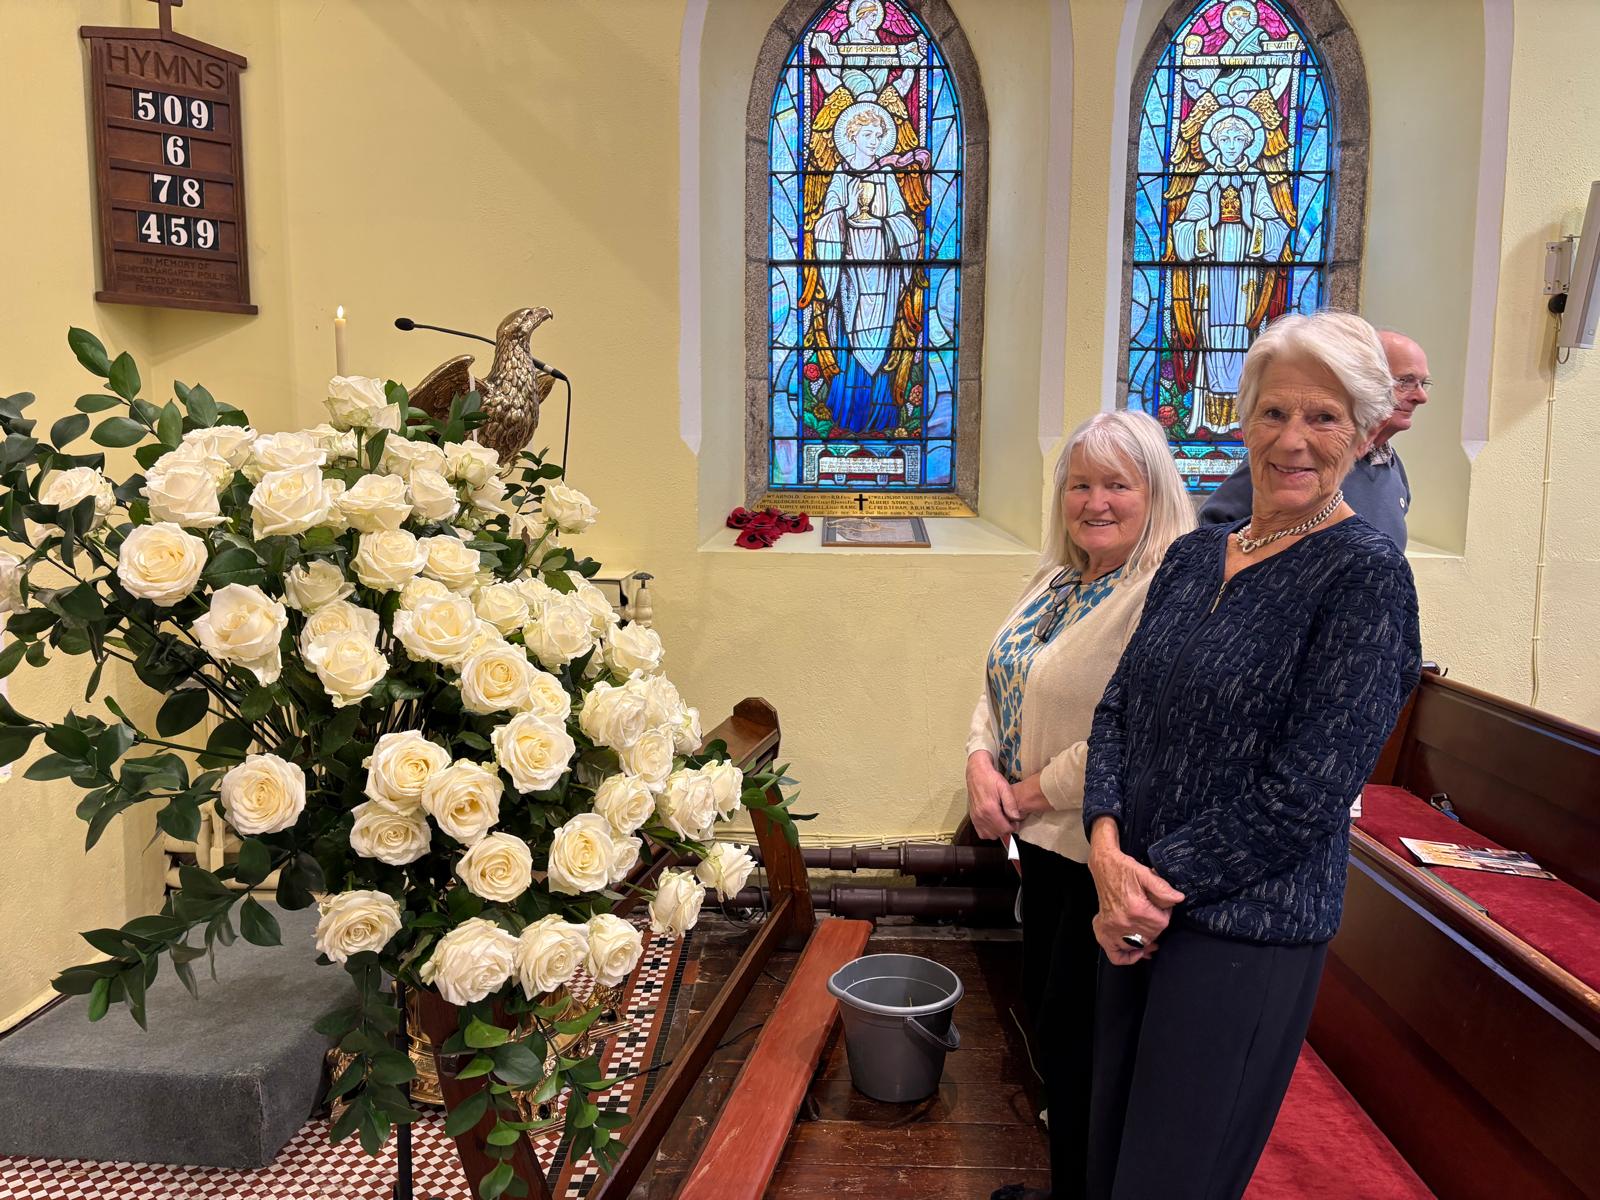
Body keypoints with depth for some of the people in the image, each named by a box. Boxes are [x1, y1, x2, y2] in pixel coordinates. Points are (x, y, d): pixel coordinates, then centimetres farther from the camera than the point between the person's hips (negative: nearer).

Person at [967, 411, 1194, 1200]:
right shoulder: (1056, 579, 7)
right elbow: (1001, 682, 11)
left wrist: (1031, 793, -17)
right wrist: (981, 762, -6)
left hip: (1104, 849, -9)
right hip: (1041, 839, 9)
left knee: (1072, 1031, 7)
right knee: (1042, 1003, 23)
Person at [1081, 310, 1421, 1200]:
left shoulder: (1365, 573, -14)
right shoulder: (1195, 557, 7)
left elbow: (1307, 791, -18)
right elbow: (1120, 706, 6)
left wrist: (1160, 883, -13)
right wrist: (1108, 844, -10)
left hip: (1247, 929, -6)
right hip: (1138, 912, 6)